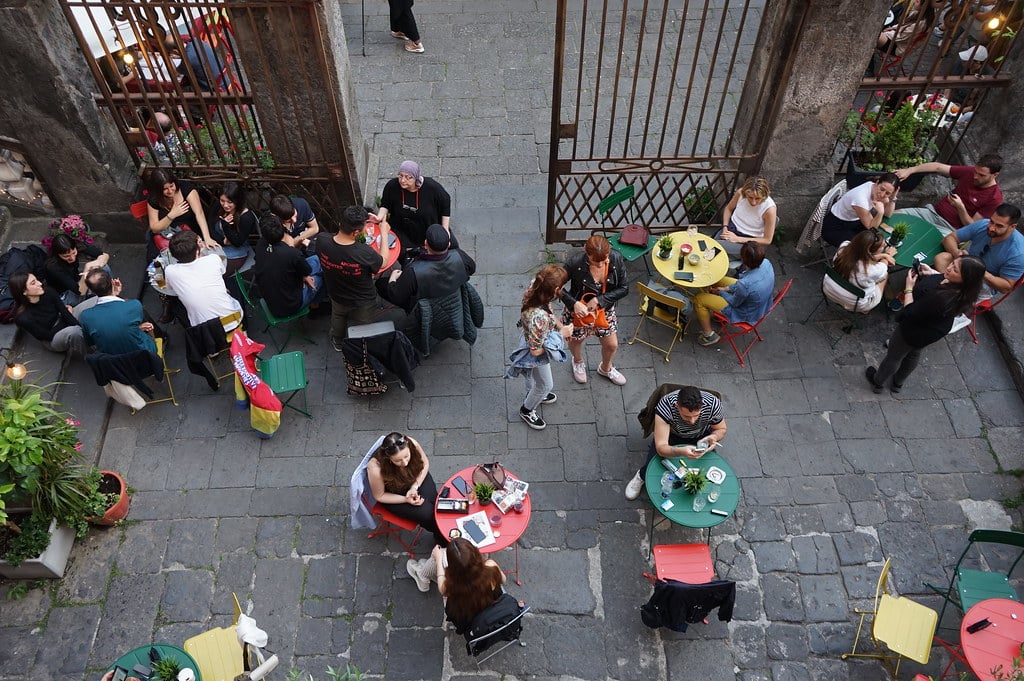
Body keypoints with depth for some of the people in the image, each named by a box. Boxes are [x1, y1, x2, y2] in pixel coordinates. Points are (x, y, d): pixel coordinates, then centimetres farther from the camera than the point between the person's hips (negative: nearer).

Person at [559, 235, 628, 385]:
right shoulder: (574, 262, -32)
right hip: (579, 310, -2)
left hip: (605, 310, 3)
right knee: (576, 341, 25)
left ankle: (605, 368, 55)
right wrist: (574, 303, -32)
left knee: (612, 345, 19)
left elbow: (624, 288, -15)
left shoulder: (616, 259, -24)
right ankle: (578, 362, 62)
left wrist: (599, 300, -26)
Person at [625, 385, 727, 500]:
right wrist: (681, 451, -60)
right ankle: (642, 476, 16)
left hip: (701, 436, 2)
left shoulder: (713, 404, -35)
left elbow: (722, 429, -12)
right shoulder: (665, 406, -41)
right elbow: (660, 447, -39)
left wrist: (714, 437, -36)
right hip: (672, 434, -1)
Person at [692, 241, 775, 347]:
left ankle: (709, 335, 17)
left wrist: (721, 292, -2)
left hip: (746, 314, -7)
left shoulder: (745, 284, -42)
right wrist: (727, 288, 2)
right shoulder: (766, 263, -21)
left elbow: (734, 303, -20)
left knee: (699, 299, -2)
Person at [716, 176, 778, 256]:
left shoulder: (769, 209, -25)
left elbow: (767, 240, -15)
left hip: (748, 240, -4)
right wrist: (725, 227, -8)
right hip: (731, 229, 4)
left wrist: (737, 239, -20)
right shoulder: (740, 192, -15)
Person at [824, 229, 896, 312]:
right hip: (854, 305, -4)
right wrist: (887, 255, 12)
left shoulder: (844, 246, -26)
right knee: (885, 274, 20)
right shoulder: (876, 270, -35)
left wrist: (883, 255, -1)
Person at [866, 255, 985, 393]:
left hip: (916, 332, -7)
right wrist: (931, 272, -9)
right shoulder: (961, 289, -23)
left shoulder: (940, 298, -46)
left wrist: (909, 288, -22)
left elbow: (910, 313, -31)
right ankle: (898, 383, 58)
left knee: (894, 356, 21)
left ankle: (878, 383, 48)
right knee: (914, 354, 33)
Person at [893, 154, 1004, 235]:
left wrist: (960, 207, -27)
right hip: (933, 211, 6)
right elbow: (938, 167, 1)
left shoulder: (994, 198, -13)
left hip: (949, 228, -6)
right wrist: (910, 170, -11)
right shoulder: (970, 172, -1)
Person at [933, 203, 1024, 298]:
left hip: (988, 283, -4)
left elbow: (1007, 287, -21)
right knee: (941, 258, -25)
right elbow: (949, 238, -10)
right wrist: (957, 252, -33)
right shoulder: (982, 225, -17)